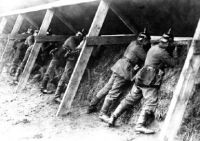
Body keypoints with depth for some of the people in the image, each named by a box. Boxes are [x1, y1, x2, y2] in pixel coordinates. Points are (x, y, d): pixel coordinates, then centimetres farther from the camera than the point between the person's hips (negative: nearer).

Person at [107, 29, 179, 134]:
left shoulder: (154, 47, 16)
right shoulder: (162, 52, -11)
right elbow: (173, 63, -4)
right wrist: (176, 56, 15)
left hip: (140, 79, 9)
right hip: (149, 81, -9)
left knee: (130, 99, 12)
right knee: (150, 102, -9)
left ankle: (112, 118, 14)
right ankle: (140, 125, -17)